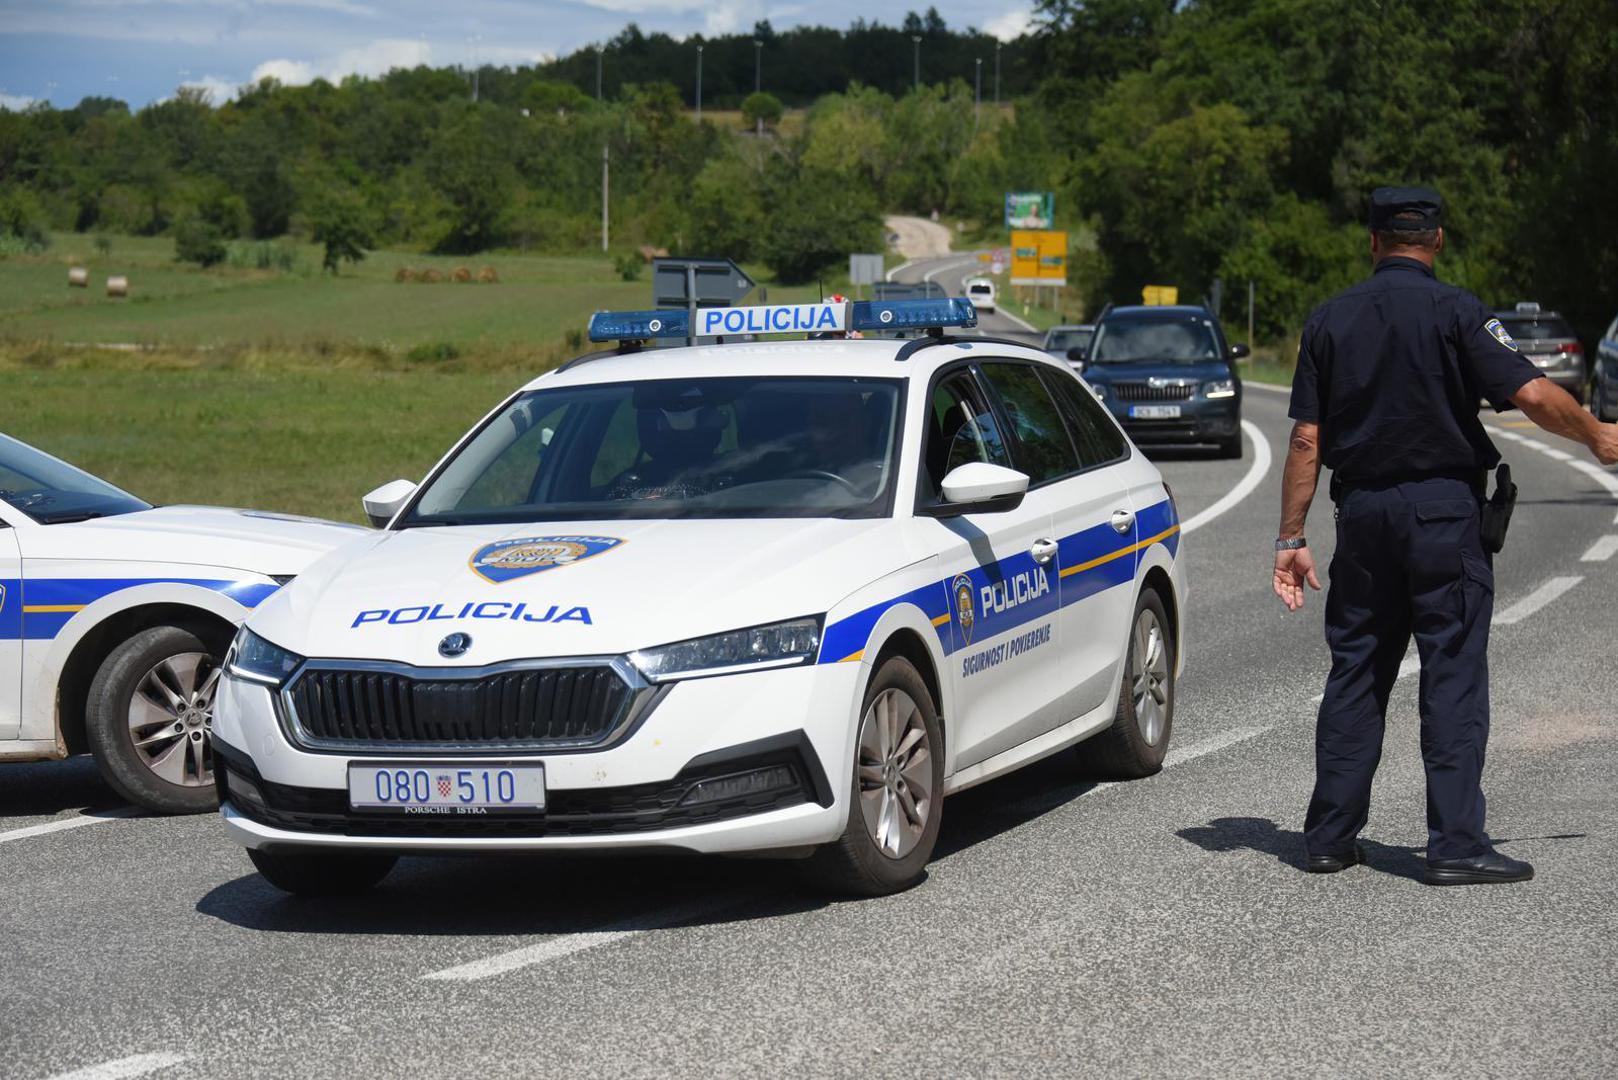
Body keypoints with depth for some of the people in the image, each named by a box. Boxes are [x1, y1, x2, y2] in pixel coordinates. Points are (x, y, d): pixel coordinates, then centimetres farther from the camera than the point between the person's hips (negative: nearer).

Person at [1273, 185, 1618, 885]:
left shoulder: (1329, 320, 6)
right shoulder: (1455, 311, -7)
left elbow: (1306, 440, 4)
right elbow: (1533, 394, -15)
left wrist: (1291, 539, 7)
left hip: (1362, 511, 4)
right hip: (1443, 509, -4)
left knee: (1355, 671, 11)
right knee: (1453, 676, -2)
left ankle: (1330, 836, 13)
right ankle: (1455, 845, -4)